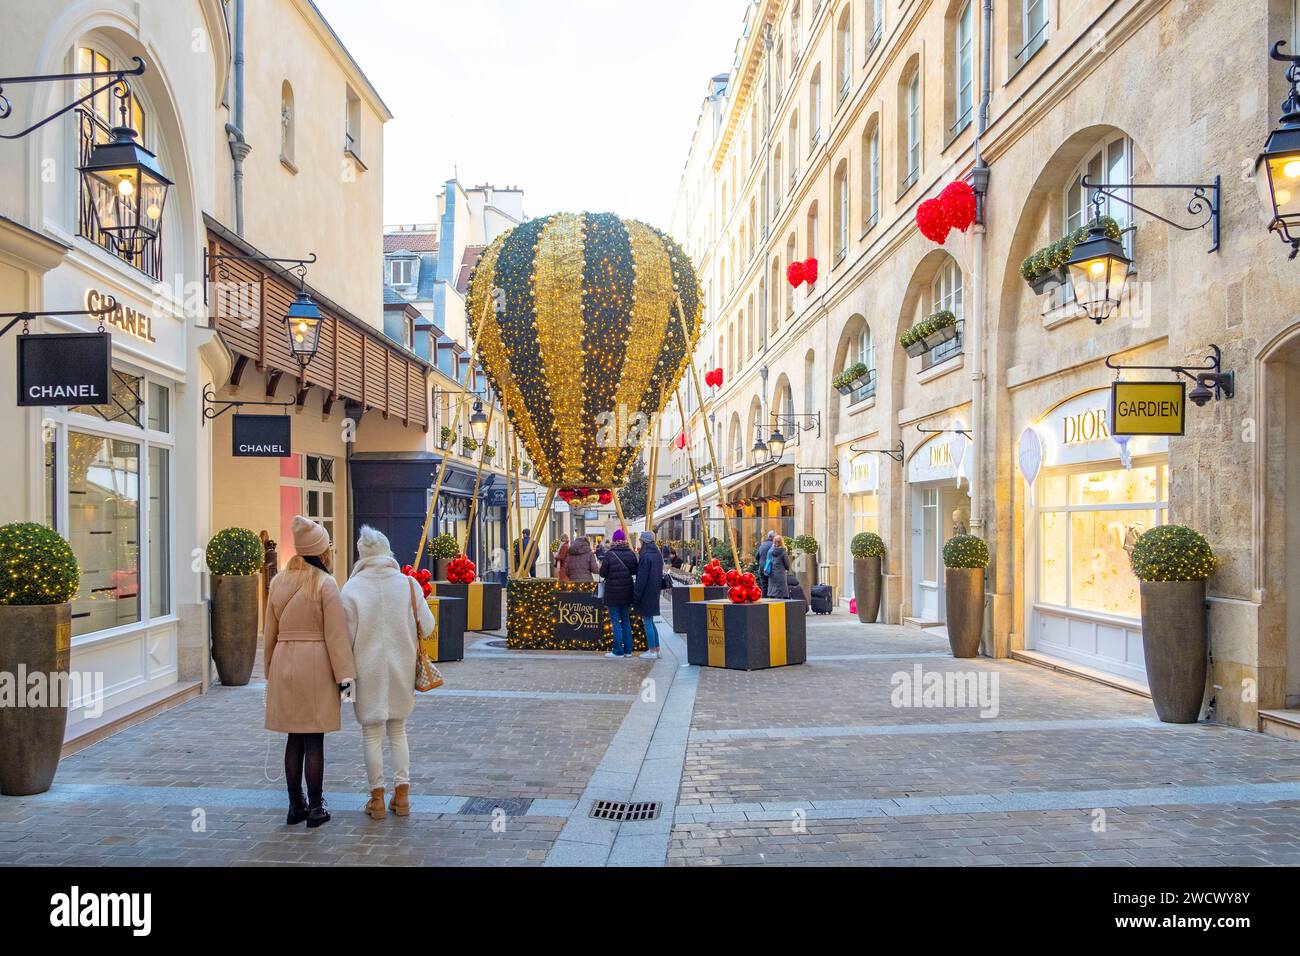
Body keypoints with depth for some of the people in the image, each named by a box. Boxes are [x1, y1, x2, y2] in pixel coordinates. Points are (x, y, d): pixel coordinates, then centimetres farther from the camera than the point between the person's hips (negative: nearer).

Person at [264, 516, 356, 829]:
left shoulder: (278, 582, 7)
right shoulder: (325, 583, -9)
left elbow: (270, 630, 12)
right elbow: (336, 633, -11)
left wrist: (270, 671, 20)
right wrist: (345, 674, -8)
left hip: (284, 665, 5)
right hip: (316, 664, -5)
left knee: (294, 738, 12)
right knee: (314, 741, 1)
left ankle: (295, 806, 19)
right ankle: (315, 809, 7)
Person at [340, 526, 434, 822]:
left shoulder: (352, 588, -10)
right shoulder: (408, 583, -5)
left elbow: (347, 635, -9)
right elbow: (426, 625, -3)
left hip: (368, 668, -2)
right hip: (401, 666, 2)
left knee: (372, 733, 9)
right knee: (398, 730, 16)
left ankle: (377, 798, 13)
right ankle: (402, 795, 16)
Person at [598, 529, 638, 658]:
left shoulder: (609, 554, -13)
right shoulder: (631, 554, -2)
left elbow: (602, 573, -9)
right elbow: (635, 571, 5)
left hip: (613, 593, -4)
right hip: (627, 592, 4)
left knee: (615, 621, 2)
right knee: (626, 621, 14)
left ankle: (618, 651, 1)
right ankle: (628, 650, 16)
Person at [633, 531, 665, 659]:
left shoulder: (645, 557, -19)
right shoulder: (658, 555, 8)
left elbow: (641, 578, -18)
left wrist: (636, 596, -12)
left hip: (646, 593, -9)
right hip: (655, 592, 9)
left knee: (647, 622, -1)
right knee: (650, 622, 17)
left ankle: (652, 652, 3)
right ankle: (657, 649, 20)